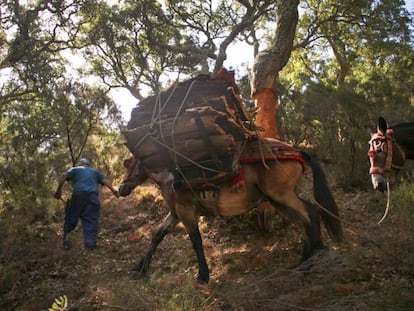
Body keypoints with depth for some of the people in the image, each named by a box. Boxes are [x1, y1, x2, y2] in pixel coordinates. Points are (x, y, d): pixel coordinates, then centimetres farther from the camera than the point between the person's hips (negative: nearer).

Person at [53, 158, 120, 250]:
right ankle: (90, 243, -4)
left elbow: (64, 176, 3)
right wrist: (113, 190, 8)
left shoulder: (75, 169, 22)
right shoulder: (95, 171, 29)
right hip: (92, 196, 1)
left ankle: (66, 240, 3)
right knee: (91, 220, 3)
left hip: (78, 195, -1)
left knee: (70, 218, 9)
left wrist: (58, 190, 2)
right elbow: (105, 180, 14)